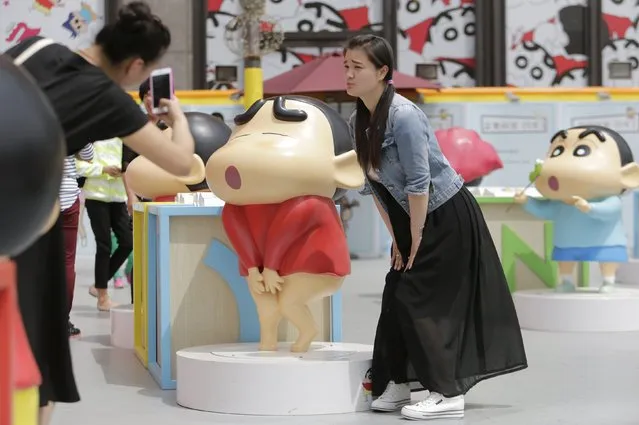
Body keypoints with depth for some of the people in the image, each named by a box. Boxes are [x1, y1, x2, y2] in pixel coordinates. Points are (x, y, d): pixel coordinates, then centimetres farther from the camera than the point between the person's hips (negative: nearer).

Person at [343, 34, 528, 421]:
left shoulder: (403, 115, -24)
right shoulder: (358, 121, 2)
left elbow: (419, 184, -24)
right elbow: (374, 184, 7)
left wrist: (415, 242, -17)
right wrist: (397, 239, 5)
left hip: (447, 217, -8)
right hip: (412, 219, 8)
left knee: (417, 299, -9)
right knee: (396, 296, 8)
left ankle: (448, 395, -4)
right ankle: (396, 385, 17)